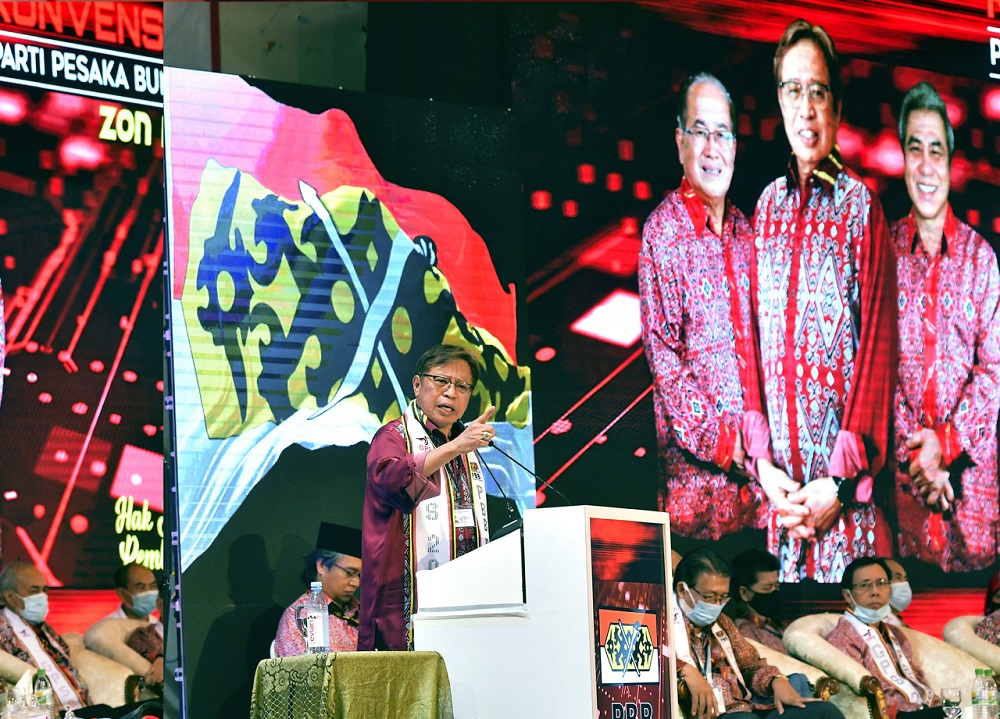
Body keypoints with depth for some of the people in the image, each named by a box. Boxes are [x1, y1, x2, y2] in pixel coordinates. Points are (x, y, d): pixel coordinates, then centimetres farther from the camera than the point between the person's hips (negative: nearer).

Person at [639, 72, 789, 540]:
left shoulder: (742, 228, 13)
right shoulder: (663, 230, -7)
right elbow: (661, 352, -11)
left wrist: (758, 429, 6)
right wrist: (718, 439, -15)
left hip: (751, 457, 6)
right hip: (694, 459, -6)